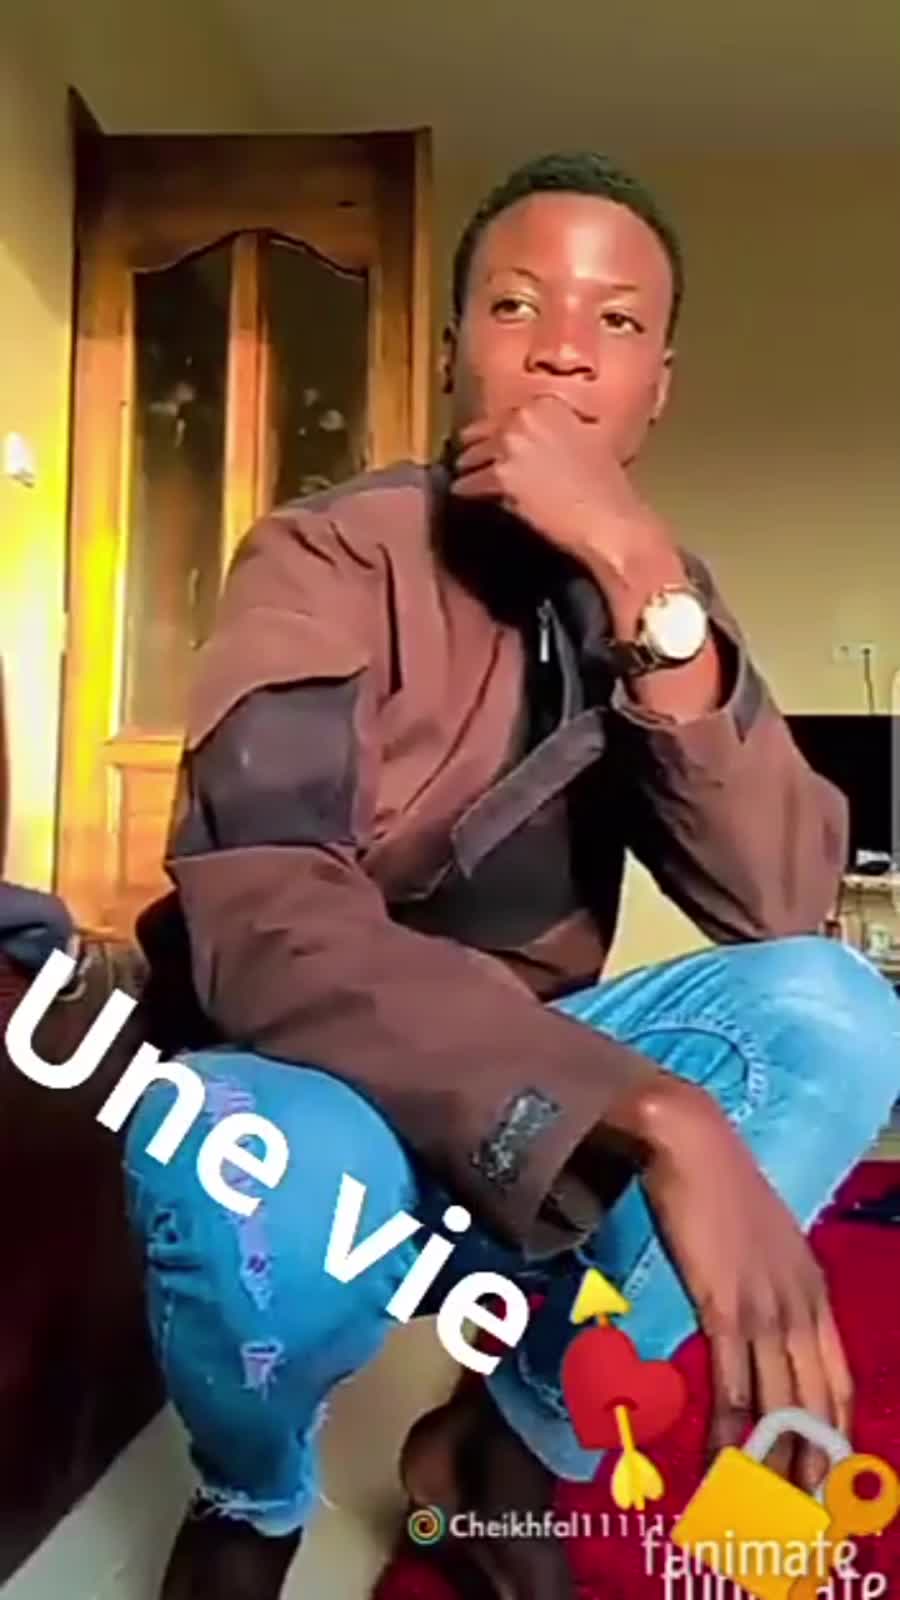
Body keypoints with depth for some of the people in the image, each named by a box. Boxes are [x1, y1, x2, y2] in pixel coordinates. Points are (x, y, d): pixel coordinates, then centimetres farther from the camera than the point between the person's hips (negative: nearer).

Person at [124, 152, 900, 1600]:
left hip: (526, 1099, 4)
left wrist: (643, 580, -27)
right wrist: (661, 1125, -42)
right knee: (258, 1177, -37)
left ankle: (512, 1444, 0)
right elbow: (262, 930, -32)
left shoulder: (654, 593, -1)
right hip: (319, 1096, -4)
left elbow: (783, 909, -16)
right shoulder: (332, 558, -16)